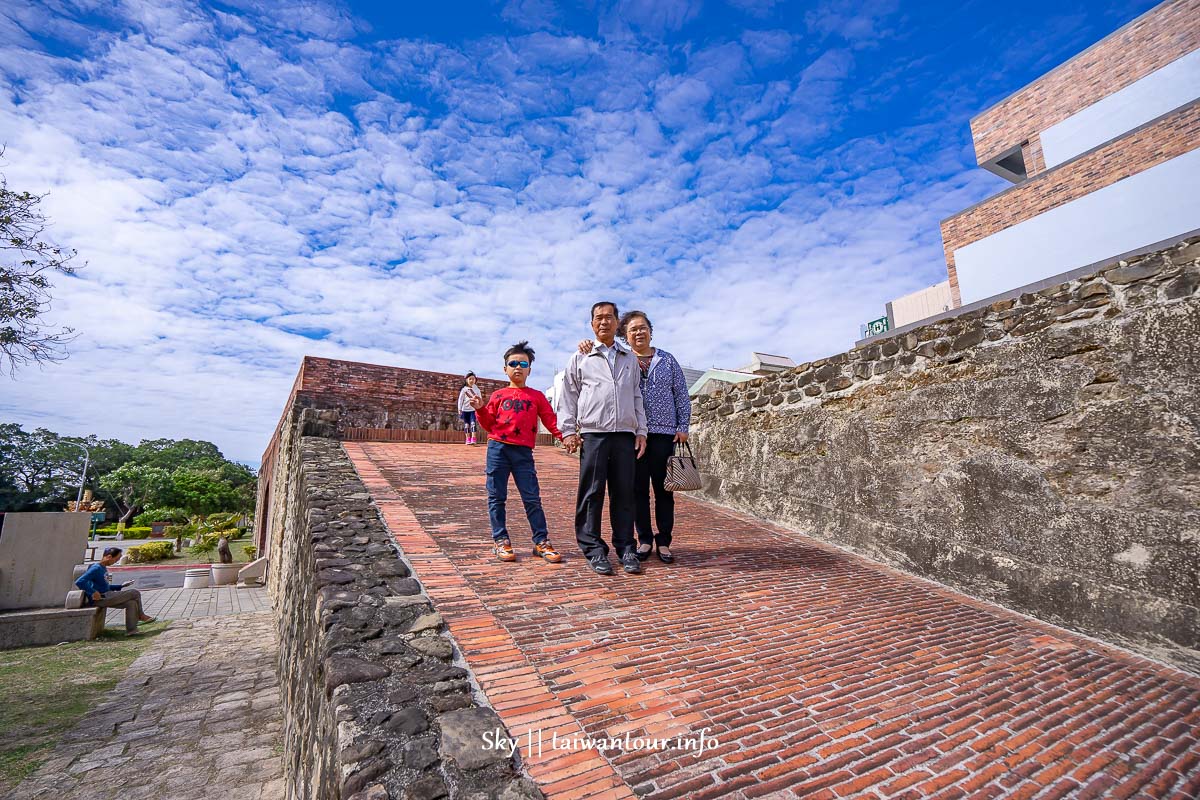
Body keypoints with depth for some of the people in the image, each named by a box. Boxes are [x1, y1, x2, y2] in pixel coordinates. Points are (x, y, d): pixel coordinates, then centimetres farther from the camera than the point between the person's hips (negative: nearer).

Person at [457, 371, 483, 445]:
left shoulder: (476, 389, 4)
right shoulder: (464, 389, 1)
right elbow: (460, 399, 2)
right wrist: (459, 410, -3)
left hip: (474, 409, -1)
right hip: (465, 409, 1)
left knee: (473, 423, -12)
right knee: (466, 424, 5)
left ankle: (473, 438, -16)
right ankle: (468, 439, 12)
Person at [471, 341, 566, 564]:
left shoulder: (537, 396, 10)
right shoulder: (498, 395, 11)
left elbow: (550, 420, 5)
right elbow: (488, 424, 11)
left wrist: (565, 436, -9)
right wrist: (481, 409, -6)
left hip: (523, 452, -1)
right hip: (497, 448, 1)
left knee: (532, 498, 0)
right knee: (496, 497, 4)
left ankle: (541, 542, 8)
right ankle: (500, 540, 15)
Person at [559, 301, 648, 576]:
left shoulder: (630, 359, 19)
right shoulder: (580, 358, 12)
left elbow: (637, 397, 19)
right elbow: (569, 396, 9)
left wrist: (641, 430, 12)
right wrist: (568, 430, 0)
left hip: (625, 433, 2)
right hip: (592, 433, -2)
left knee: (624, 492, 3)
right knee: (591, 492, -2)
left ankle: (626, 548, 12)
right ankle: (594, 549, 8)